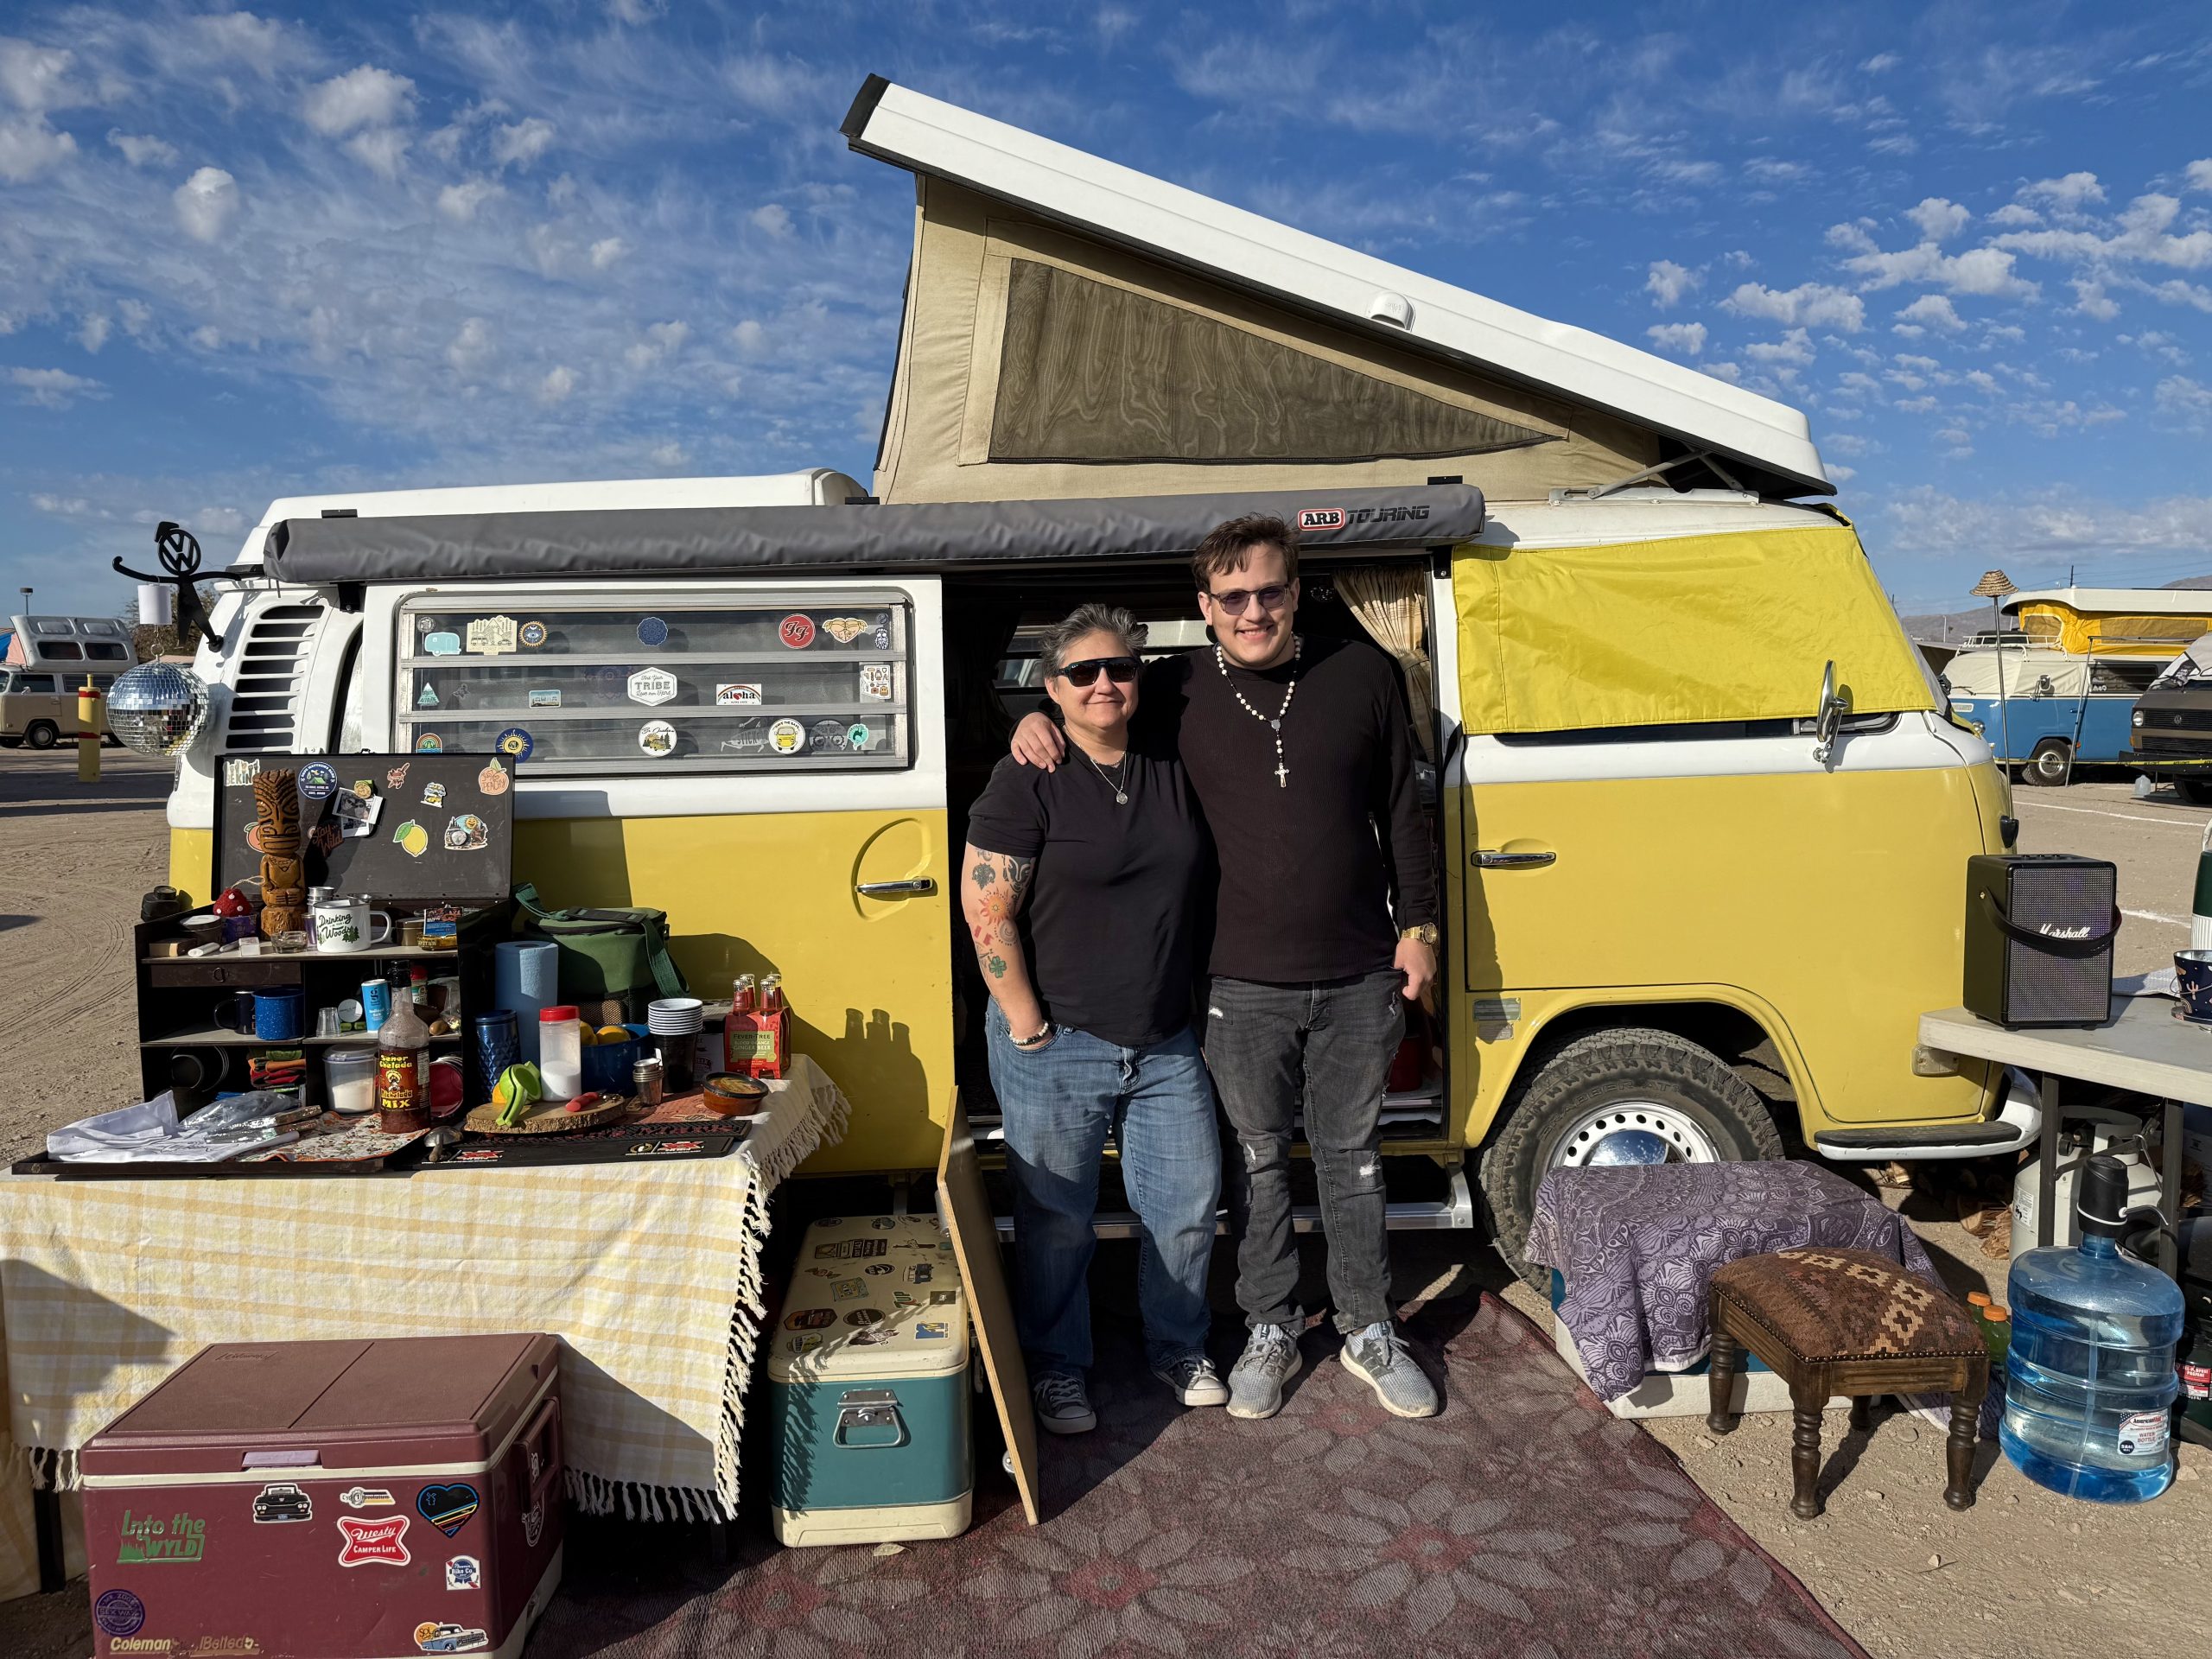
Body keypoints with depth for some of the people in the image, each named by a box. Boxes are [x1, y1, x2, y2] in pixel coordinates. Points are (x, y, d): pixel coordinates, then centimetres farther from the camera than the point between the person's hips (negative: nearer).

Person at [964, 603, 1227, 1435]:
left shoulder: (1176, 773, 6)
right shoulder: (1027, 783, -10)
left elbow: (1200, 888, 18)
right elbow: (987, 911, -12)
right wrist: (1029, 1027, -13)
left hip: (1167, 1045, 5)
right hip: (1058, 1047, -4)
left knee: (1188, 1203, 13)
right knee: (1057, 1219, 8)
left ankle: (1179, 1348, 36)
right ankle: (1057, 1368, 30)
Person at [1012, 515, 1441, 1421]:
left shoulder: (1361, 675, -1)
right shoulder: (1178, 691, -3)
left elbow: (1402, 809, 6)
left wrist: (1417, 924, 5)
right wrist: (1039, 718, -7)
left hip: (1359, 980, 1)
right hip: (1245, 986, -1)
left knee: (1352, 1157, 15)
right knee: (1260, 1161, 13)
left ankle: (1369, 1331, 33)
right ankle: (1270, 1332, 32)